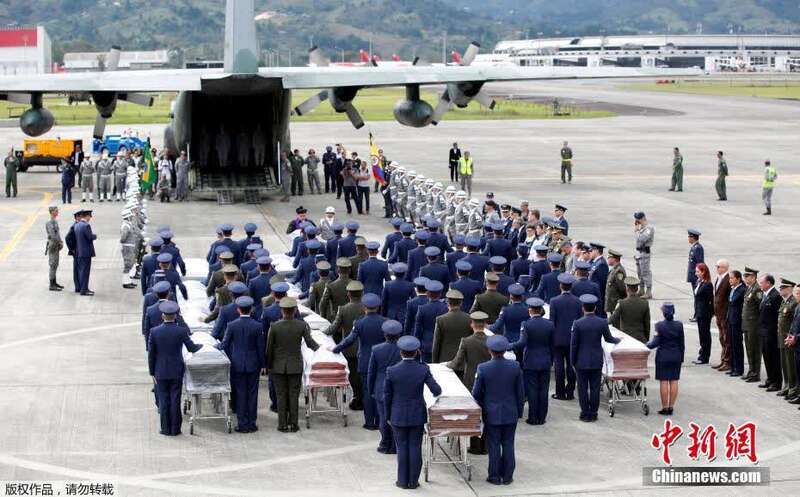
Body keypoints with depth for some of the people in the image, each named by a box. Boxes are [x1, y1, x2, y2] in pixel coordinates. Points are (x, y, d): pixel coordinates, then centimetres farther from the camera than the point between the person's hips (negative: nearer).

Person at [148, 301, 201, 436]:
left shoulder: (154, 332, -8)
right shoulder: (181, 331, -11)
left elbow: (151, 354, -4)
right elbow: (191, 348, 0)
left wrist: (152, 373, 5)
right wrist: (200, 346, 23)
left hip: (161, 372, 0)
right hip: (176, 372, 0)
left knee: (163, 400, 7)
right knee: (175, 400, 5)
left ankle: (166, 429, 9)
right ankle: (175, 429, 9)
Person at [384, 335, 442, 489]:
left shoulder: (391, 371, -13)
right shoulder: (423, 370, -12)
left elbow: (387, 396, -5)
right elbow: (436, 390, -12)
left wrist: (388, 416, 7)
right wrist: (436, 392, 13)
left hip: (398, 416, -1)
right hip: (418, 415, 1)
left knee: (402, 448, 8)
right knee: (415, 447, 8)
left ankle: (403, 481, 13)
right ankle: (413, 480, 12)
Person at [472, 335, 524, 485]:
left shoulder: (483, 368, -15)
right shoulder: (515, 366, -9)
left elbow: (476, 393, -6)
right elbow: (520, 392, -1)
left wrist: (480, 409, 12)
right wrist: (519, 411, 12)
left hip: (491, 414, -2)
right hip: (511, 414, 2)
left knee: (493, 445, 7)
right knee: (508, 444, 10)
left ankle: (495, 476, 12)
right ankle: (507, 476, 15)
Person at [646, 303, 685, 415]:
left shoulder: (659, 325, -13)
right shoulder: (679, 325, -3)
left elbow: (656, 343, -11)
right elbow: (682, 343, 3)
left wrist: (647, 345, 7)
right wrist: (681, 357, 13)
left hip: (663, 356, -3)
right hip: (676, 356, 3)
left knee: (664, 382, 2)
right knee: (674, 381, 7)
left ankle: (665, 408, 4)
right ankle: (671, 407, 9)